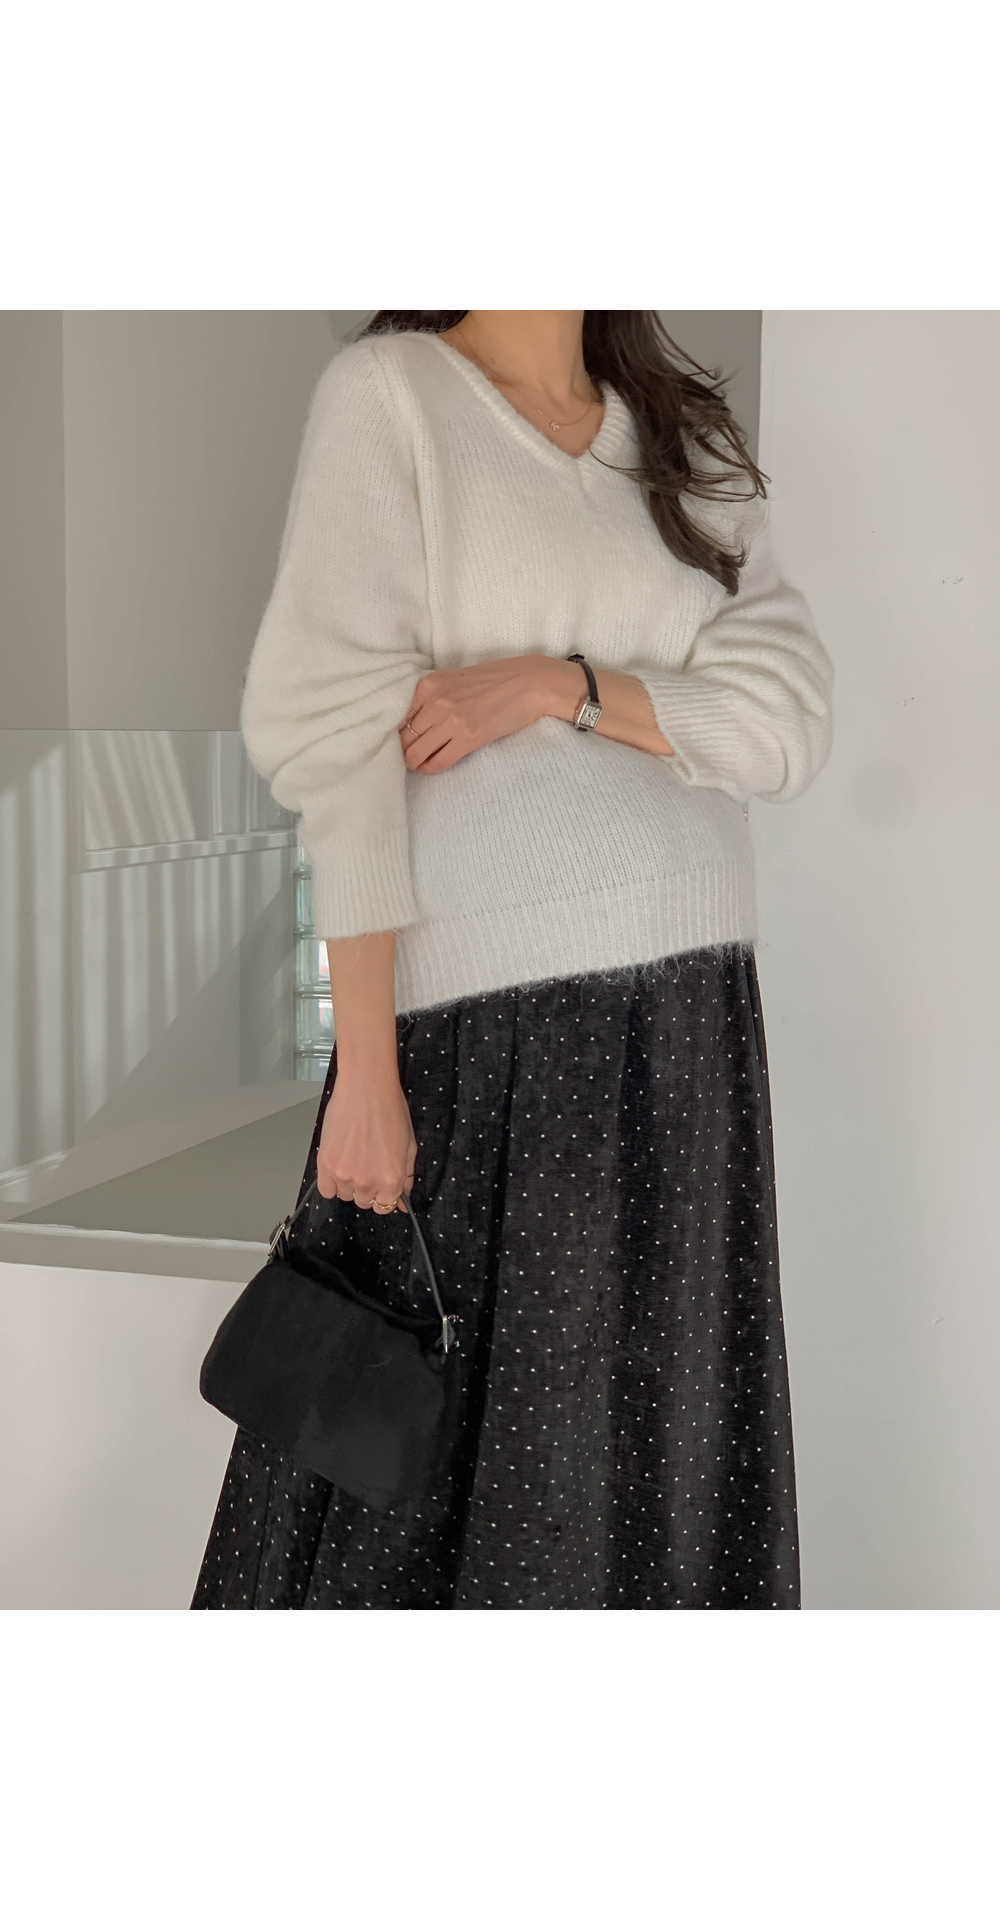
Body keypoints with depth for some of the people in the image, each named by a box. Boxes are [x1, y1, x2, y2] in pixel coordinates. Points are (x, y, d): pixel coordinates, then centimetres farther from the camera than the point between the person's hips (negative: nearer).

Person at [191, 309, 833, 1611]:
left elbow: (789, 723, 2)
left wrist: (560, 684, -14)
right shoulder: (388, 391, -2)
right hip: (491, 1014, -5)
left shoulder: (688, 439, 14)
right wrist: (364, 1072, -15)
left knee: (662, 1465, 8)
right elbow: (345, 742, -9)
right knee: (435, 1444, 2)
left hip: (690, 1015, 5)